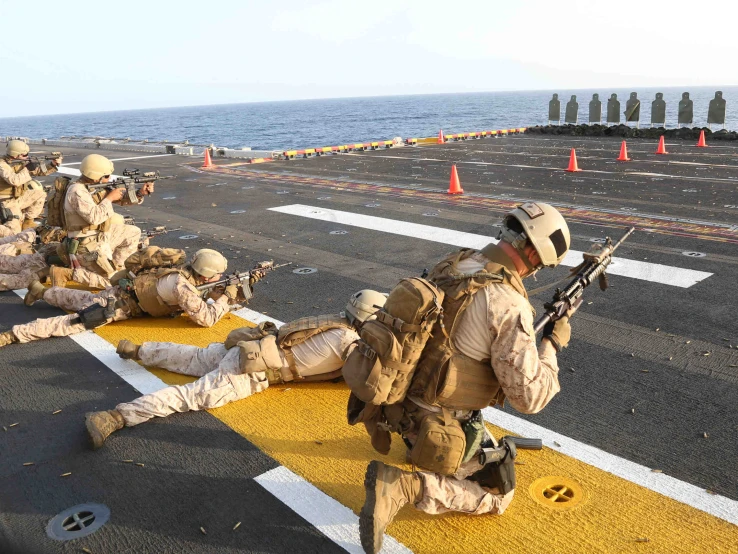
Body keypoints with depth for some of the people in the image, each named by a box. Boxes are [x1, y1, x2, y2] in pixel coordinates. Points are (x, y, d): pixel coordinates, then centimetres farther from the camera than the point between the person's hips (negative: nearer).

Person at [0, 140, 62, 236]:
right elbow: (14, 181, -35)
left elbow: (40, 171, 8)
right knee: (14, 232, -17)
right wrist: (27, 169, -24)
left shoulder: (22, 163, 3)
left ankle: (28, 221, 7)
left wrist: (53, 164, -9)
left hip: (18, 199, 8)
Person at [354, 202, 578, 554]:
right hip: (438, 425, -8)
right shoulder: (509, 306, -26)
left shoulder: (451, 266, -2)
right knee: (497, 495, 14)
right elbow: (529, 396, -22)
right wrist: (553, 344, -7)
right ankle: (406, 486, -6)